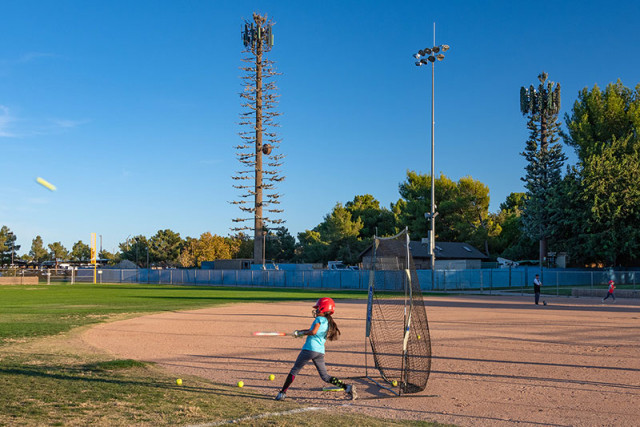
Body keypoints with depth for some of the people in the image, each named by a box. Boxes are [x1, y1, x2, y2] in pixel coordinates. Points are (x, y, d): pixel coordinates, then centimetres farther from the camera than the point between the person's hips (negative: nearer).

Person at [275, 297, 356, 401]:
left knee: (294, 370, 6)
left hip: (310, 348, -7)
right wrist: (299, 331, 18)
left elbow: (313, 332, -18)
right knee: (325, 377, 10)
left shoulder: (319, 319, -4)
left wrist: (301, 333, -3)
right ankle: (347, 388, -5)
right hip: (321, 351, 7)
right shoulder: (328, 322, 20)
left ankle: (283, 392, 6)